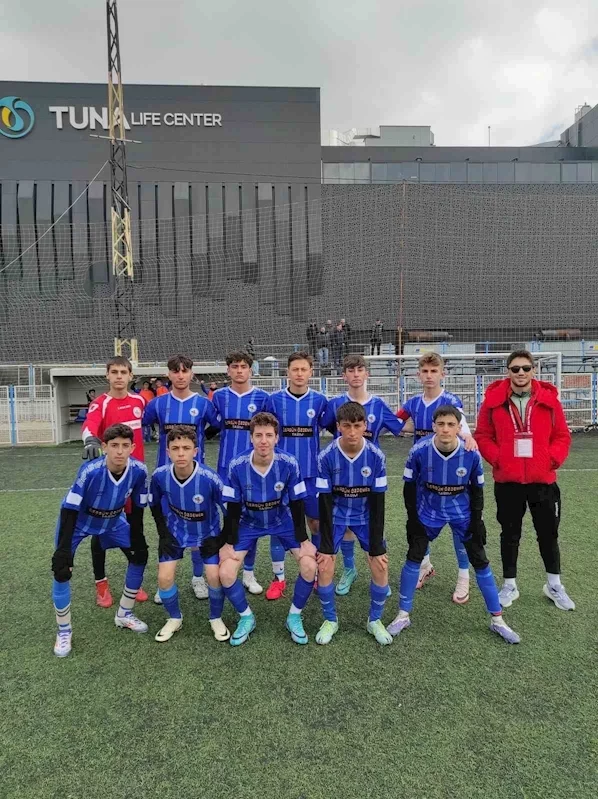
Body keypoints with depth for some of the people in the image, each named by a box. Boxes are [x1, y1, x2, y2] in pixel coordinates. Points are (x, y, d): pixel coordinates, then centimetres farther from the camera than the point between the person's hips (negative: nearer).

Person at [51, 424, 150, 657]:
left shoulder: (139, 471, -27)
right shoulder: (90, 471, -38)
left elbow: (137, 508, -10)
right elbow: (69, 510, -30)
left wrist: (136, 539, -5)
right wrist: (63, 549, -31)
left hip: (113, 520, 4)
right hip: (78, 520, -4)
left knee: (140, 555, 1)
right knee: (62, 570, -14)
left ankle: (124, 614, 20)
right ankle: (64, 631, 8)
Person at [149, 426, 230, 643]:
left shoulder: (210, 478, -33)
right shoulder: (160, 476, -24)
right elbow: (155, 505, -1)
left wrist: (222, 540, -13)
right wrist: (164, 534, -5)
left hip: (208, 532, -2)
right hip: (175, 532, 2)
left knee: (214, 575, -13)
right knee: (164, 577, -7)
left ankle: (216, 619, 17)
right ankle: (174, 618, 23)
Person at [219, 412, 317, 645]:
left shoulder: (289, 464, -25)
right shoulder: (237, 466, -26)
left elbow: (296, 505, -14)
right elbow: (232, 508, -14)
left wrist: (304, 541, -11)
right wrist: (229, 543, -11)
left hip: (282, 521, 0)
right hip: (248, 523, 0)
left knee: (310, 566, -16)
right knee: (225, 573, -14)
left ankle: (294, 617, 10)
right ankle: (246, 617, 14)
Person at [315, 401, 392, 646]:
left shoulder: (376, 456, -21)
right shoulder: (326, 457, -23)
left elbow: (377, 503, -14)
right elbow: (325, 503, -17)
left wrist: (376, 547, -13)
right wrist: (326, 546, -15)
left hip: (365, 515, 1)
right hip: (336, 514, -1)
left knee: (381, 567, -7)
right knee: (324, 568, -11)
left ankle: (375, 621, 18)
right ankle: (330, 620, 15)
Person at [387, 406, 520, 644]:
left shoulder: (471, 454, -22)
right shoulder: (419, 451, -24)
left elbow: (477, 489, -5)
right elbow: (409, 486, -10)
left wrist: (476, 520, -7)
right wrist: (412, 518, -11)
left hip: (462, 512, 1)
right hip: (428, 511, 0)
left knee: (480, 561, 4)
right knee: (414, 558, -2)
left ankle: (497, 620, 22)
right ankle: (403, 616, 15)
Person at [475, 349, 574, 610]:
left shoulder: (549, 399, -2)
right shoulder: (494, 400, -5)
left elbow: (562, 436, 3)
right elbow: (483, 436, 0)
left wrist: (553, 459, -11)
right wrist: (497, 458, -13)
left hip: (543, 479, 1)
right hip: (507, 480, -1)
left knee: (548, 533, 14)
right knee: (510, 534, 12)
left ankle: (554, 585, 35)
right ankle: (510, 585, 28)